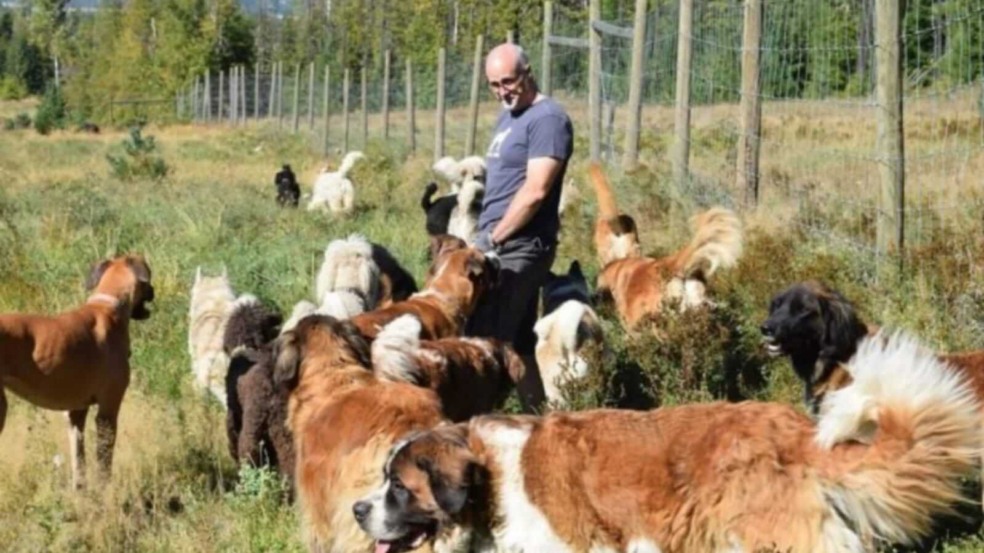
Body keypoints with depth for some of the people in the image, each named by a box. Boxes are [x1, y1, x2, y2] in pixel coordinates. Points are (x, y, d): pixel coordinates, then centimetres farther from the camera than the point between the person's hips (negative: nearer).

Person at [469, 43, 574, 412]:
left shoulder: (547, 119, -12)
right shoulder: (508, 117, 18)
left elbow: (535, 191, -19)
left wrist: (492, 238, -14)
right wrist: (487, 237, 12)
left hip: (520, 247, -10)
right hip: (502, 246, 10)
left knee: (485, 340, -12)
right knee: (518, 344, 11)